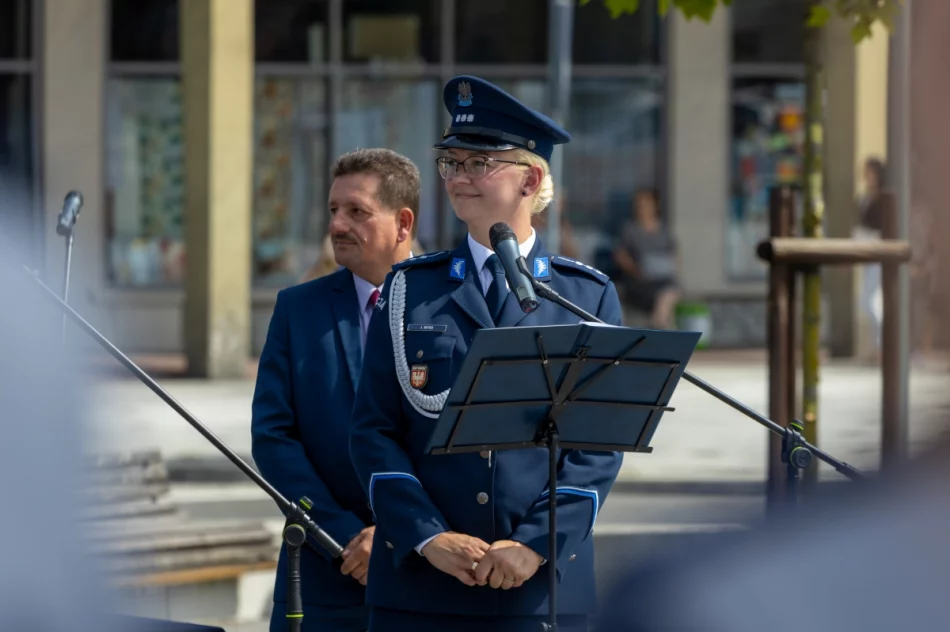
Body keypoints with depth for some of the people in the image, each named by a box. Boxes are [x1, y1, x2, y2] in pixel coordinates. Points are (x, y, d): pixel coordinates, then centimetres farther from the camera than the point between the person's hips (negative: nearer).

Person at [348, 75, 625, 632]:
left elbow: (601, 440, 1)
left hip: (544, 586, -1)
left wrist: (535, 544, -11)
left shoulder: (589, 297, 7)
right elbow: (374, 430, 4)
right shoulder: (410, 290, 10)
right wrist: (427, 536, -10)